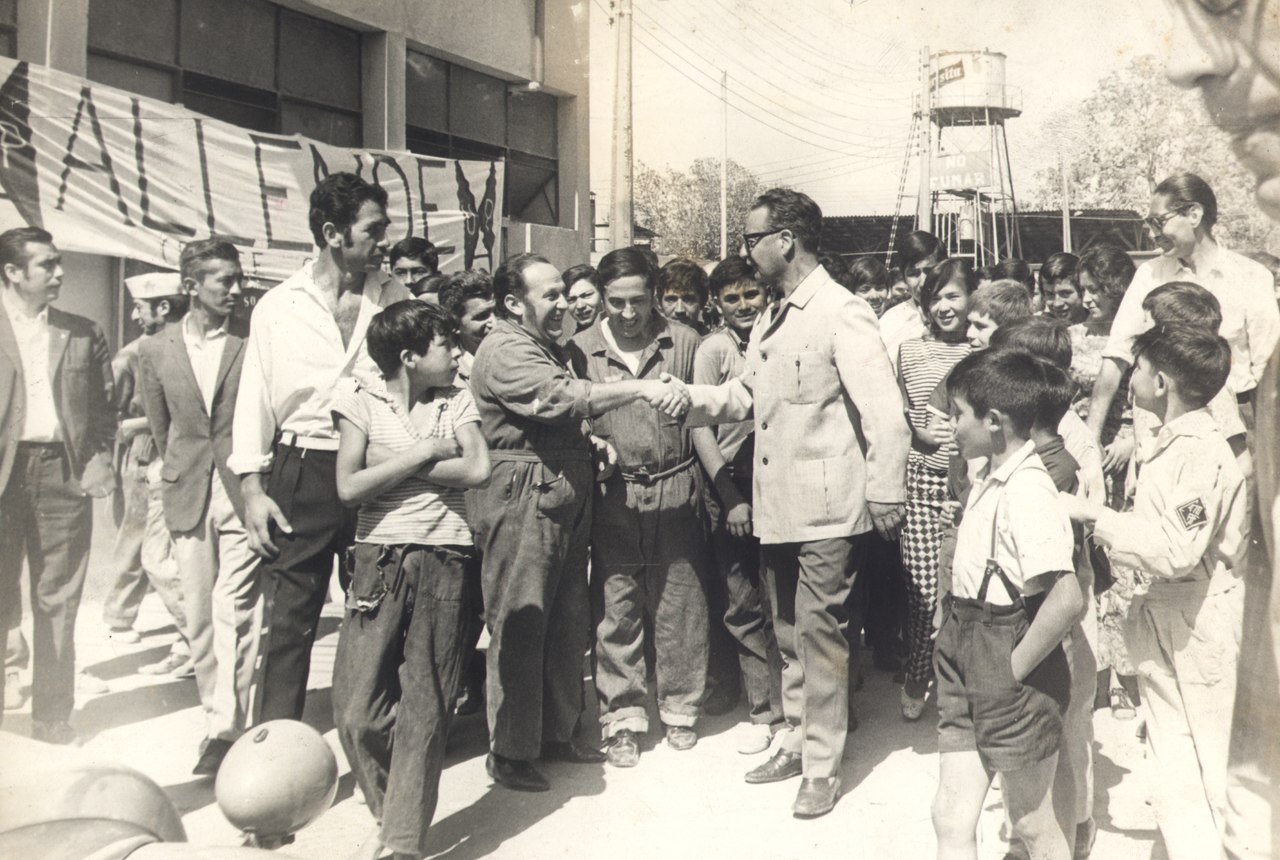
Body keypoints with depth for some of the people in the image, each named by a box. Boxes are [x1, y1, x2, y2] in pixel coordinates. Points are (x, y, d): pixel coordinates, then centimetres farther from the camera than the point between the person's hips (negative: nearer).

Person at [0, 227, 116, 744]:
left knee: (58, 603, 6)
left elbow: (104, 408, 12)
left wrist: (100, 460, -1)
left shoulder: (84, 334, 11)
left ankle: (51, 715, 15)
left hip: (64, 472, 2)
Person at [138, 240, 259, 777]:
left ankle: (226, 727, 3)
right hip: (188, 496, 3)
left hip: (243, 491, -3)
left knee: (236, 612, -4)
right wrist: (182, 477, 14)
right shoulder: (157, 350, 6)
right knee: (198, 615, 9)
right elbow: (161, 429, 15)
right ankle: (218, 712, 23)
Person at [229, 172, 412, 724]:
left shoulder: (394, 298, 7)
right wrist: (252, 490, -3)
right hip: (301, 473, -1)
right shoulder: (278, 306, 3)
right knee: (289, 618, 0)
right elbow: (254, 400, 4)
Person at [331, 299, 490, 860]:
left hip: (444, 561, 1)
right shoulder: (362, 402, 4)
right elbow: (349, 487, -7)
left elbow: (478, 470, -7)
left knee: (425, 709, 2)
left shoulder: (457, 402, 9)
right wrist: (422, 455, -8)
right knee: (357, 709, -1)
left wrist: (389, 462, -6)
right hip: (380, 560, -1)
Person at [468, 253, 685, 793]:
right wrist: (641, 388, -30)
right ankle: (508, 752, 11)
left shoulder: (549, 348, 20)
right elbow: (561, 398, -28)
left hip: (565, 501, 10)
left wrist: (592, 442, 10)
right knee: (519, 628, -2)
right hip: (523, 501, -9)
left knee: (567, 626, 14)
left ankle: (557, 734, 27)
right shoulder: (504, 352, -13)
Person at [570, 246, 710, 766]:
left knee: (680, 606, 6)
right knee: (615, 610, 4)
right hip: (613, 494, 0)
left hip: (675, 489, 0)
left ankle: (680, 708, 24)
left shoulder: (684, 342, 4)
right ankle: (622, 719, 17)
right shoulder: (581, 350, 3)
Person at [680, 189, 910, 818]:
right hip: (776, 507, 8)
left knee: (819, 633, -1)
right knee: (789, 633, 17)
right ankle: (797, 742, 32)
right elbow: (743, 396, 20)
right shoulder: (770, 321, 15)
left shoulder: (842, 313, -12)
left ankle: (822, 766, 12)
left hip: (827, 510, -8)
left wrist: (884, 494, -17)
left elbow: (882, 410, -16)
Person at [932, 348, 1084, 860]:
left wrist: (1015, 668, -19)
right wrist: (955, 641, 8)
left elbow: (1067, 599, -30)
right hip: (967, 659, 8)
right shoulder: (988, 479, 6)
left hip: (1011, 673, -8)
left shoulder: (1027, 490, -22)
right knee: (951, 817, 12)